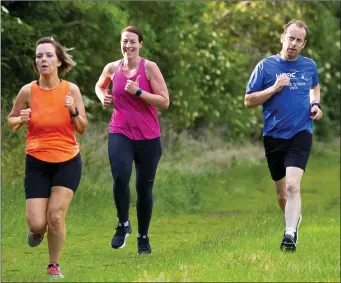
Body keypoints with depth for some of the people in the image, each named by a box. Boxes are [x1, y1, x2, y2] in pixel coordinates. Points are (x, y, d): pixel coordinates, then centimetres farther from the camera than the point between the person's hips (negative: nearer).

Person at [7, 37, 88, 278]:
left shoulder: (71, 89, -6)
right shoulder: (28, 91, -7)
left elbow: (82, 129, 0)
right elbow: (11, 122, 6)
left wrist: (73, 111, -19)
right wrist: (20, 120, -16)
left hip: (68, 161, 0)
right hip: (37, 162, 0)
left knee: (56, 215, -10)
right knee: (37, 223, -7)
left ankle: (54, 266, 13)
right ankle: (37, 230, 33)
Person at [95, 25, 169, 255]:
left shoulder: (149, 68, -5)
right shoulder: (112, 68, 5)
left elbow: (164, 101, -10)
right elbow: (100, 86, 28)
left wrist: (138, 91, -19)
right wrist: (103, 96, 6)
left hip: (148, 137, -1)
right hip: (120, 134, 1)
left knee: (144, 187, 6)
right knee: (121, 176, -23)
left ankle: (143, 236, 23)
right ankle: (123, 225, -2)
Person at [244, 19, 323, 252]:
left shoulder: (309, 66, 5)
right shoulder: (266, 66, -3)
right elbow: (249, 101, -2)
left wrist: (315, 104, 8)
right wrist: (274, 88, -15)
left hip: (301, 134, -1)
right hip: (274, 136, 1)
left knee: (293, 185, -20)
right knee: (282, 192, 12)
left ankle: (290, 234, -23)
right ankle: (294, 217, 41)